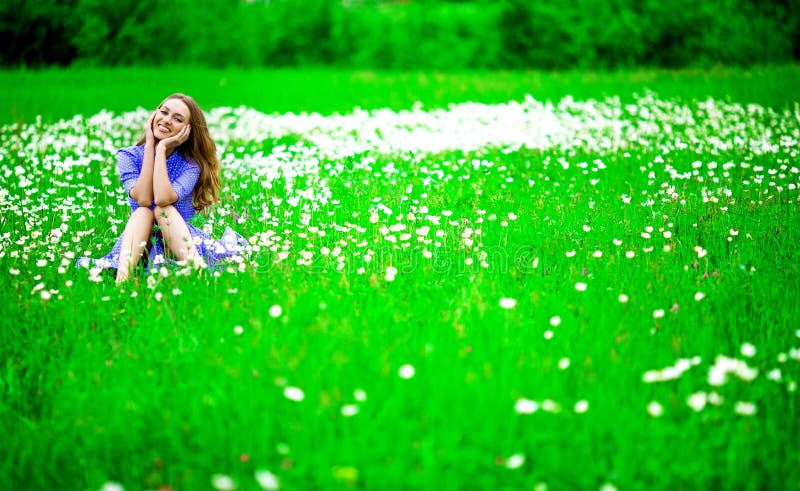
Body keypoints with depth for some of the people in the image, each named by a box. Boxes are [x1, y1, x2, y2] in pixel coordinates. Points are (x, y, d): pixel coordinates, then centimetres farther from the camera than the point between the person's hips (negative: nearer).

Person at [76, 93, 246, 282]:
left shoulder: (190, 164, -5)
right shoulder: (128, 156, -1)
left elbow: (163, 199, -26)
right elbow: (143, 199, -20)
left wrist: (162, 148, -18)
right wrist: (150, 146, -15)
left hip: (178, 239, -1)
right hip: (140, 240, 1)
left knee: (163, 209, -27)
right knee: (143, 212, -27)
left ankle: (198, 270, -49)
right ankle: (122, 278, -52)